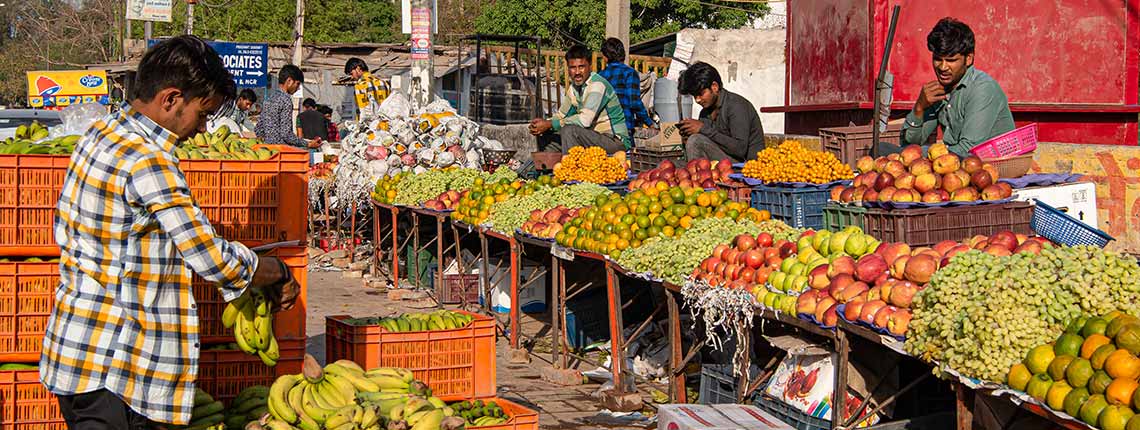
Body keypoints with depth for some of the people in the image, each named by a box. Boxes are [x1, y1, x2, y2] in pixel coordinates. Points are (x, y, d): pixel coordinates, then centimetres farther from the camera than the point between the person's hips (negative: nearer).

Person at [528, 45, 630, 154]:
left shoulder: (597, 85, -20)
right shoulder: (574, 87, 7)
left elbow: (585, 120, -29)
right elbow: (561, 115, 15)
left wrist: (550, 124, -22)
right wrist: (544, 123, -8)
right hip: (594, 136, 9)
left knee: (569, 130, -27)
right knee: (546, 135, 8)